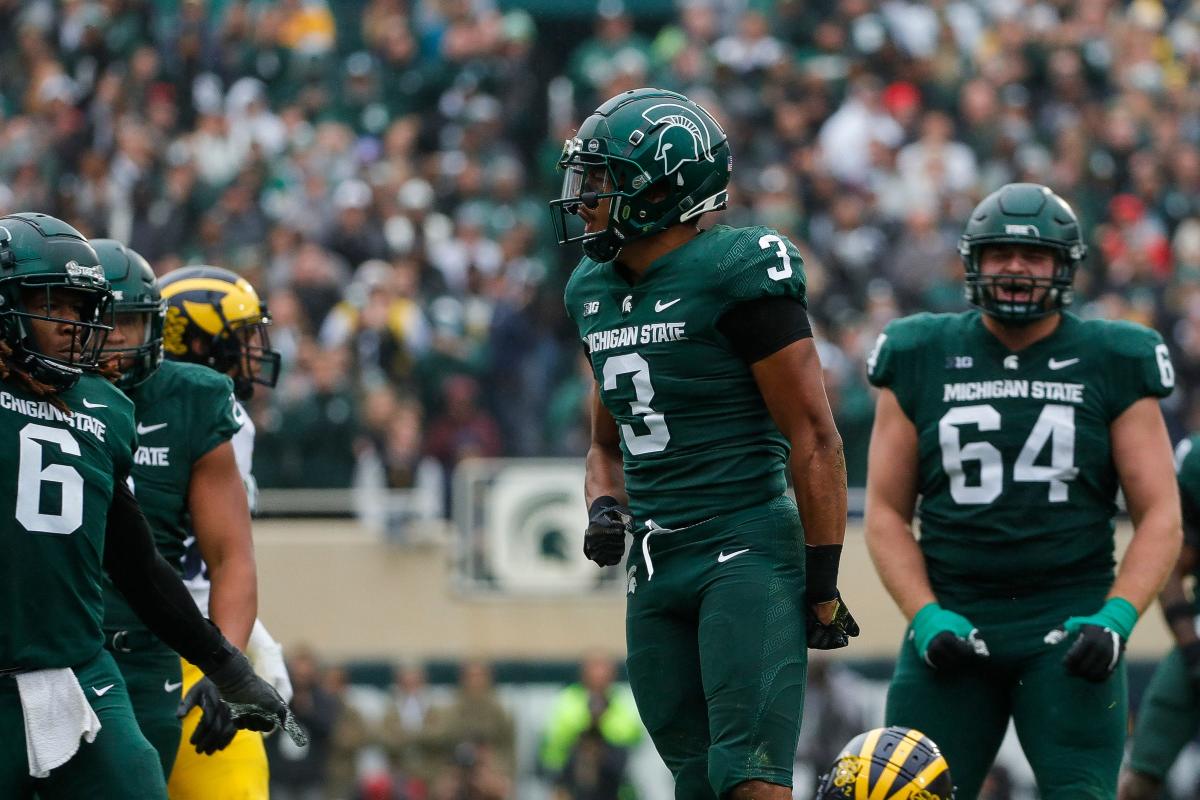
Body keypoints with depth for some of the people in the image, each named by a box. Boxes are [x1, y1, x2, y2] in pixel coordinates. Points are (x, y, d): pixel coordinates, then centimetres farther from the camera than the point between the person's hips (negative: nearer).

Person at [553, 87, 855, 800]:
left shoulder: (735, 278, -12)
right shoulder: (599, 293, 13)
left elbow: (815, 441, -11)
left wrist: (823, 582, -12)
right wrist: (605, 512, 5)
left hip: (747, 555, -8)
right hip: (656, 574, 8)